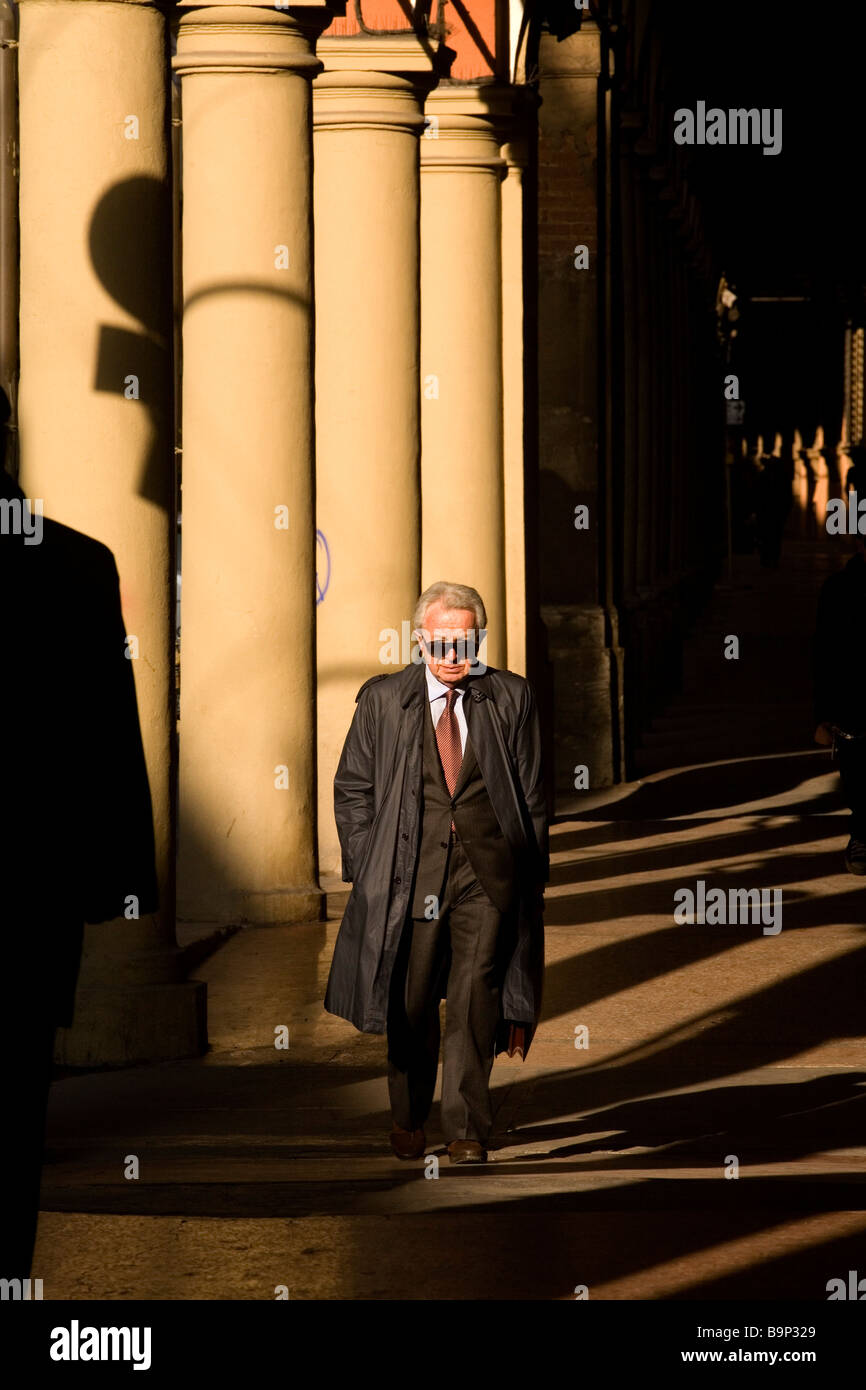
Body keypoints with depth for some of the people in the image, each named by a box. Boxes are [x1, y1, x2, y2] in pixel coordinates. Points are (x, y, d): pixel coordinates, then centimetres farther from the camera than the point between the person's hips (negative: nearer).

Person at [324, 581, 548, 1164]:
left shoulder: (511, 699, 6)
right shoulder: (383, 700, 5)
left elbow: (533, 795, 10)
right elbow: (353, 789, 9)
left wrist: (531, 877, 6)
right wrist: (368, 868, 1)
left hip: (487, 874, -1)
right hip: (410, 871, 1)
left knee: (474, 1000, -8)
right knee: (411, 1005, 7)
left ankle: (466, 1130, -2)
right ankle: (409, 1121, 26)